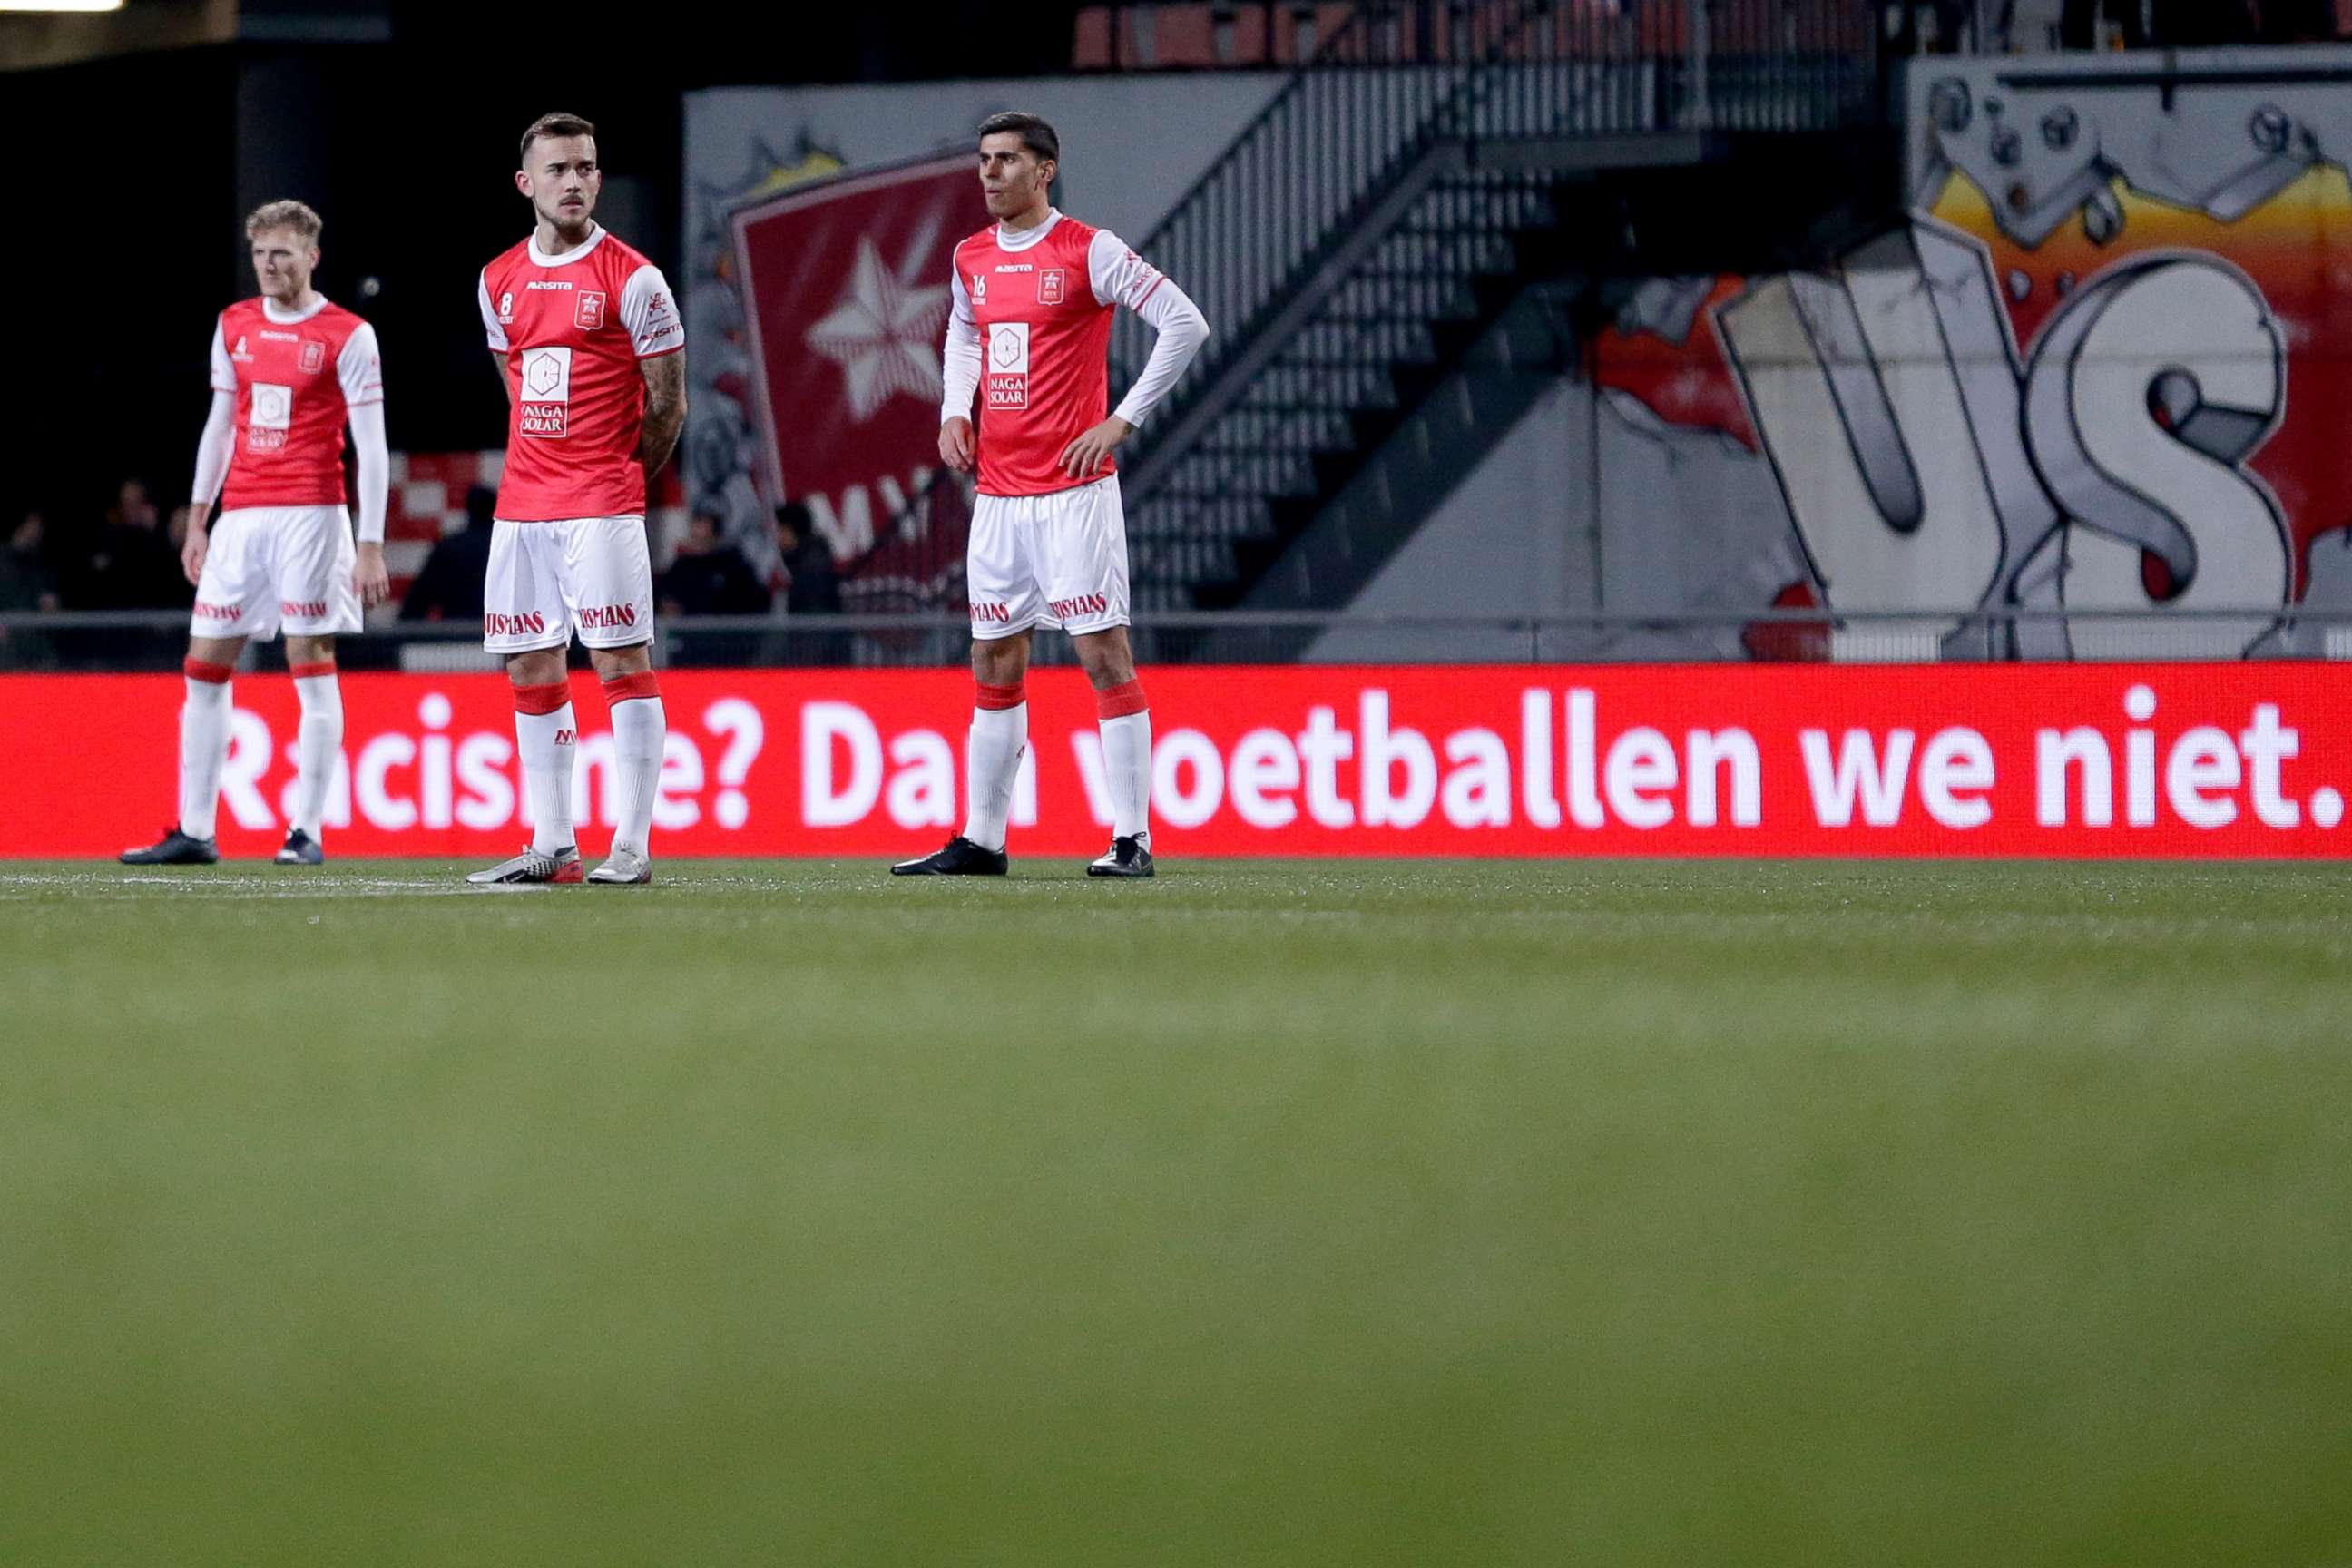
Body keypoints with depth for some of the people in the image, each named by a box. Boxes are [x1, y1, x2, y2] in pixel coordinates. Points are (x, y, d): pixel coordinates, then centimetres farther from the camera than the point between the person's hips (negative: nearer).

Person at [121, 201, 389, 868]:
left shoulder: (348, 336, -4)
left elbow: (372, 448, -6)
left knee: (311, 665, -5)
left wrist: (371, 545, -12)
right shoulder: (234, 326, 12)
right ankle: (194, 832, 8)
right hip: (239, 518, 6)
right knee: (203, 667, 3)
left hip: (310, 514, -6)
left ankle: (307, 832, -2)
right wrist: (197, 520, 15)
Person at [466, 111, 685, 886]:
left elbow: (667, 405, 0)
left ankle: (632, 846, -7)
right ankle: (552, 845, 12)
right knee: (531, 670, 6)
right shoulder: (499, 282, 10)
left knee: (621, 661, -7)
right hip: (522, 504, 6)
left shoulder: (630, 280, -6)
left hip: (603, 507, -6)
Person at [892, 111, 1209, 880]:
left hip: (1074, 491, -6)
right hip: (998, 492, 6)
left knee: (1104, 654, -7)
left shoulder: (1089, 251, -8)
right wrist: (955, 409, 13)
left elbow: (1185, 323, -8)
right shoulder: (972, 258, 11)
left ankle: (1132, 839, -6)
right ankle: (982, 840, 14)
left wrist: (1122, 420, -11)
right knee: (994, 663, 9)